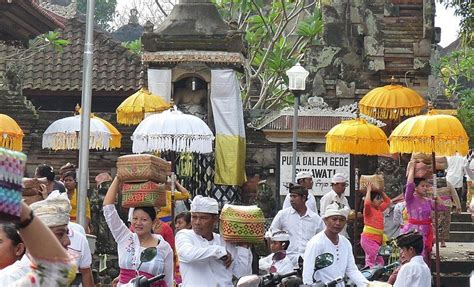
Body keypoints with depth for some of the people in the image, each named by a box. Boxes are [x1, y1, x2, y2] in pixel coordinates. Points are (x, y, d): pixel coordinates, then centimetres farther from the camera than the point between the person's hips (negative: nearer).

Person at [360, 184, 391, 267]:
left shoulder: (379, 209, 14)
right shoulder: (368, 209, -8)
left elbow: (387, 201, 28)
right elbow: (367, 203, -31)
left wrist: (381, 191, 16)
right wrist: (369, 190, -20)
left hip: (378, 239, 8)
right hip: (369, 239, -8)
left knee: (380, 262, 6)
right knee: (371, 260, -13)